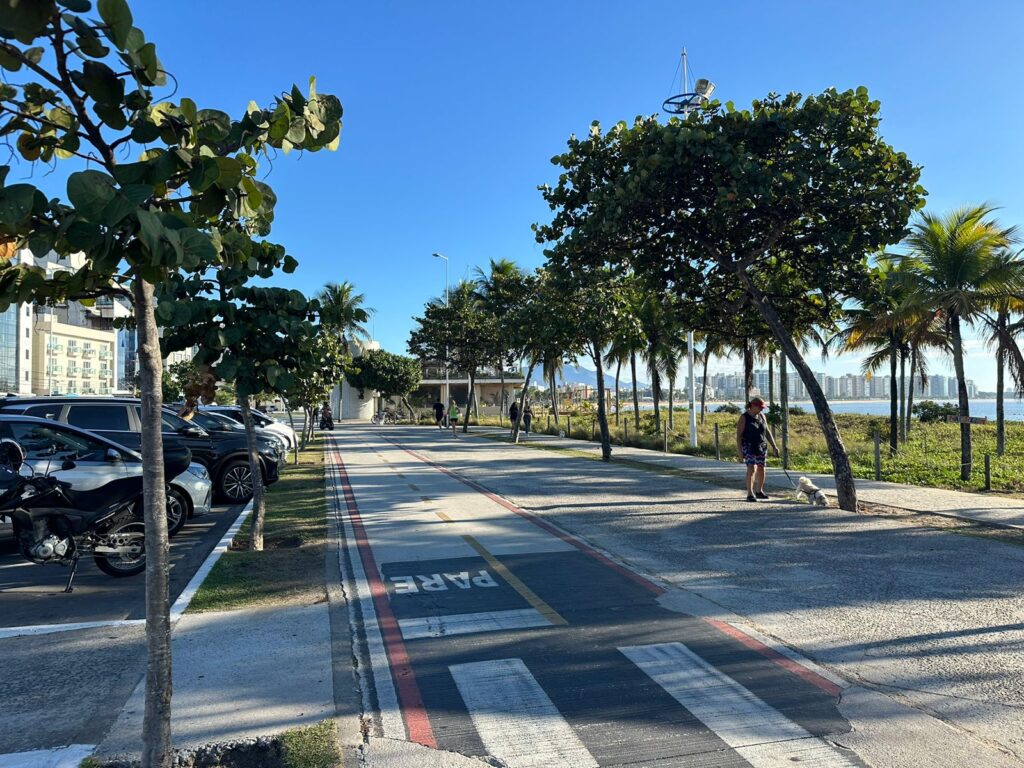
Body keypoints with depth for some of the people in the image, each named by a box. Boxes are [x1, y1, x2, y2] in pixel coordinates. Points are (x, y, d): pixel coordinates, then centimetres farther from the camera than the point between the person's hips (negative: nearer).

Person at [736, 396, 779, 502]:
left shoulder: (762, 416, 6)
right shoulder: (744, 417, -11)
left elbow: (767, 432, 13)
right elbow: (738, 435, -13)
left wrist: (774, 446, 8)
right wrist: (740, 452, -18)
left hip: (761, 447, 6)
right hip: (749, 447, -6)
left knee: (761, 469, 10)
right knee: (752, 468, -20)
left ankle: (759, 491, 28)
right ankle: (750, 494, -19)